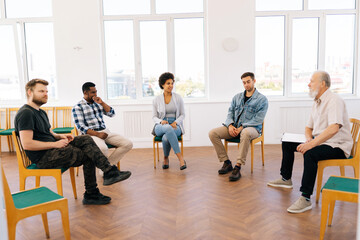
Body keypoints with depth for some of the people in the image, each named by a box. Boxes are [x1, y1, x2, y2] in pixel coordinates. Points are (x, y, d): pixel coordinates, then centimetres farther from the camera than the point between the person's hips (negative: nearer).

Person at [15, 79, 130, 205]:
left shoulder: (41, 112, 21)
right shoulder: (25, 113, -13)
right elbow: (27, 144, -22)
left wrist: (60, 136, 3)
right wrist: (55, 144, -18)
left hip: (51, 148, 9)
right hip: (43, 158, -9)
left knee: (86, 139, -9)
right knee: (88, 156, -12)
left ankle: (110, 172, -13)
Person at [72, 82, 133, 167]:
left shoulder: (98, 103, 18)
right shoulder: (78, 107, 1)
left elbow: (112, 114, 13)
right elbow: (80, 126, -9)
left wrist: (102, 103, 1)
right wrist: (97, 134, -18)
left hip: (105, 131, 6)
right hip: (91, 134, -6)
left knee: (128, 144, -12)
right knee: (102, 148, -39)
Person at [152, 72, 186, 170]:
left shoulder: (178, 98, 7)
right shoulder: (156, 99, 7)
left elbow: (182, 115, 9)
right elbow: (154, 116, 10)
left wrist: (175, 122, -11)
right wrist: (161, 121, -13)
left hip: (176, 126, 0)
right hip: (160, 127, 0)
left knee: (166, 138, -38)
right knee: (168, 128, -40)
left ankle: (166, 158, -12)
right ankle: (180, 158, -37)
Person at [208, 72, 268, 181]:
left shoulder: (262, 99, 1)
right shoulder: (237, 97, 18)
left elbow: (258, 119, -9)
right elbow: (230, 112, 13)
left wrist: (242, 127, -18)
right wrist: (230, 125, -9)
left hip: (251, 128, -5)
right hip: (234, 127, 5)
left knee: (246, 133, -43)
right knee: (212, 133, -18)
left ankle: (238, 167, -37)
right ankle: (227, 163, -11)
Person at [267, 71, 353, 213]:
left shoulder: (333, 100, -19)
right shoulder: (317, 102, 11)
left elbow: (334, 128, -34)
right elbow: (309, 127, 19)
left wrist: (312, 144, -37)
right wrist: (309, 139, -3)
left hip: (337, 146, -10)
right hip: (319, 142, 10)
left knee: (310, 153, -38)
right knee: (287, 143, 12)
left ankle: (305, 199, -32)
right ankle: (286, 179, 28)